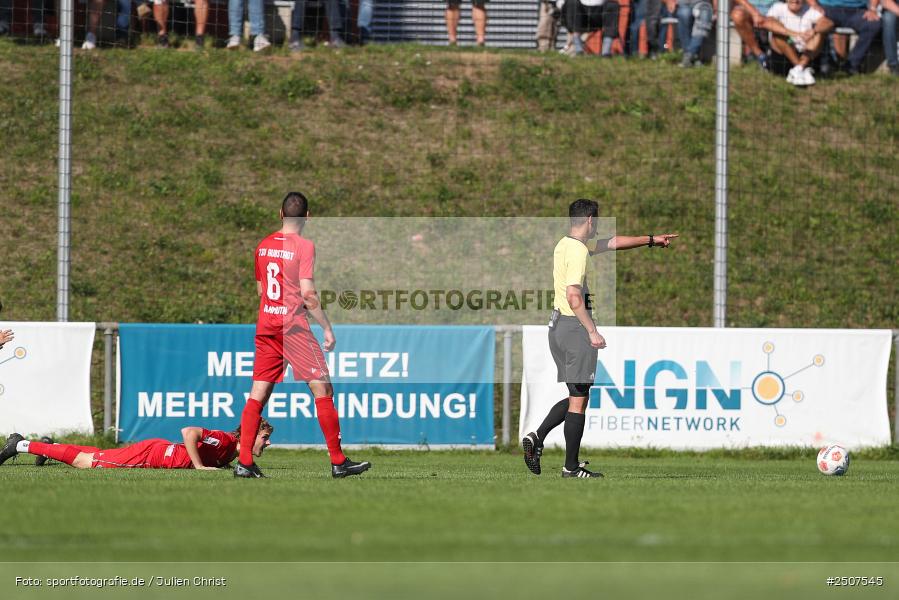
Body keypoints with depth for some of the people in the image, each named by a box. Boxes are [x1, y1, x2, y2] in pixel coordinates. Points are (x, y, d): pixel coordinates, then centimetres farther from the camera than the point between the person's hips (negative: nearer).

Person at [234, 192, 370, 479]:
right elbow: (308, 293, -15)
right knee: (322, 389, -1)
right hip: (293, 325, -6)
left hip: (265, 325, 6)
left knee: (258, 393, 6)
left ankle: (244, 462, 0)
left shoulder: (263, 245, 10)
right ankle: (338, 462, -2)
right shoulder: (304, 246, -9)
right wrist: (327, 327, -8)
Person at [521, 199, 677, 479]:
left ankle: (536, 438, 4)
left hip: (558, 326, 9)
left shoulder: (564, 245, 14)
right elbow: (574, 296, -24)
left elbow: (612, 242, 26)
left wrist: (651, 240, 33)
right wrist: (592, 331, -22)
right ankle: (571, 467, 0)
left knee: (575, 397, 17)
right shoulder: (578, 251, -15)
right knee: (579, 400, -3)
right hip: (575, 327, -9)